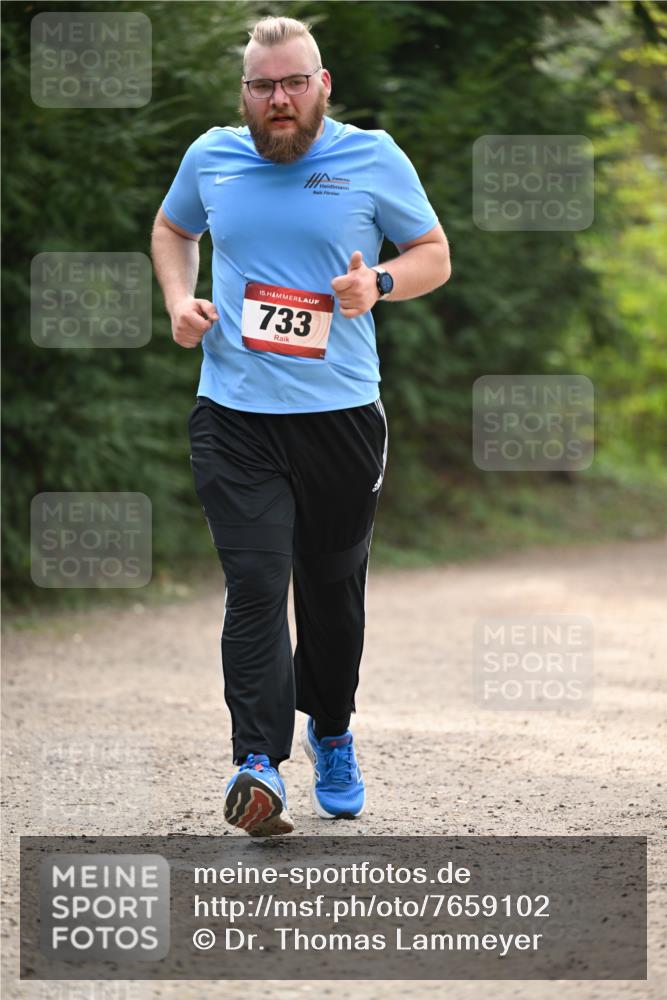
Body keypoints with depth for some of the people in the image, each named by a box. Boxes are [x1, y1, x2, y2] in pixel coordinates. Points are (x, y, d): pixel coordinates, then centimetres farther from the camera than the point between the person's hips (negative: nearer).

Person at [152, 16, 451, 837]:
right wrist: (179, 300, 6)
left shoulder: (373, 159, 0)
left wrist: (377, 283, -13)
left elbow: (434, 255, 8)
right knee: (254, 584, -13)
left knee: (333, 586, 12)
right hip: (235, 416, 0)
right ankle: (259, 762, -19)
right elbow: (172, 229, 25)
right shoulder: (210, 157, 6)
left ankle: (331, 734, 35)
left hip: (341, 414, 0)